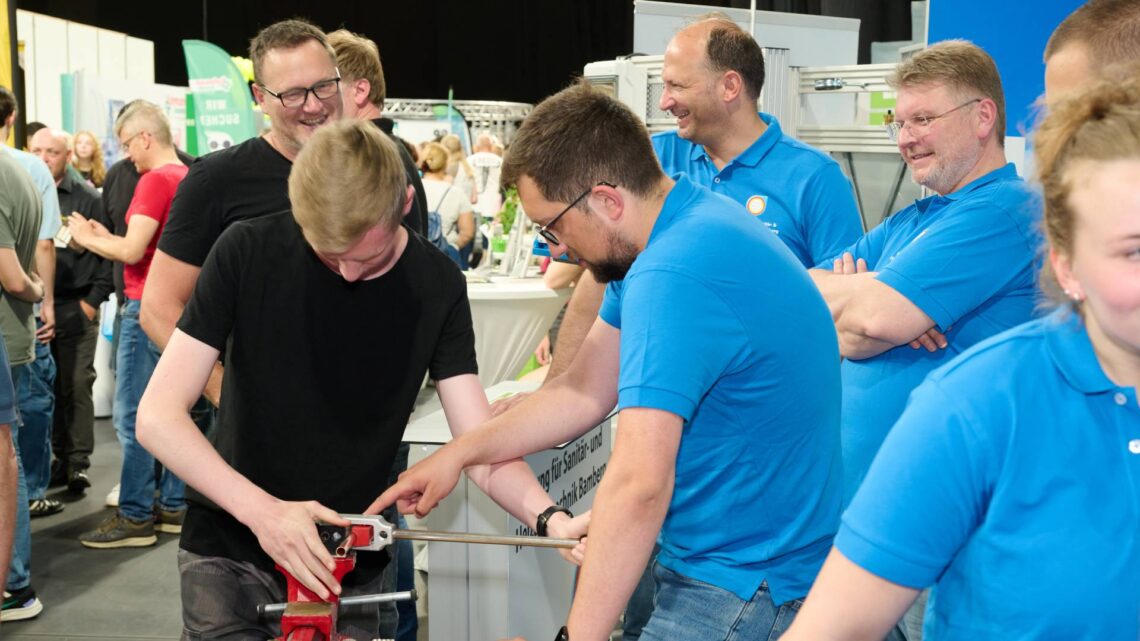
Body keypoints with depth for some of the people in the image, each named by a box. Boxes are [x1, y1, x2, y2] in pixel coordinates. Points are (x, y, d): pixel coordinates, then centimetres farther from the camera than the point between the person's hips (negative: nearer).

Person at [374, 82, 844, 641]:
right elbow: (585, 392, 11)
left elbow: (638, 485, -31)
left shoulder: (672, 278, -26)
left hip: (740, 592, -9)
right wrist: (459, 452, 9)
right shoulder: (687, 222, 5)